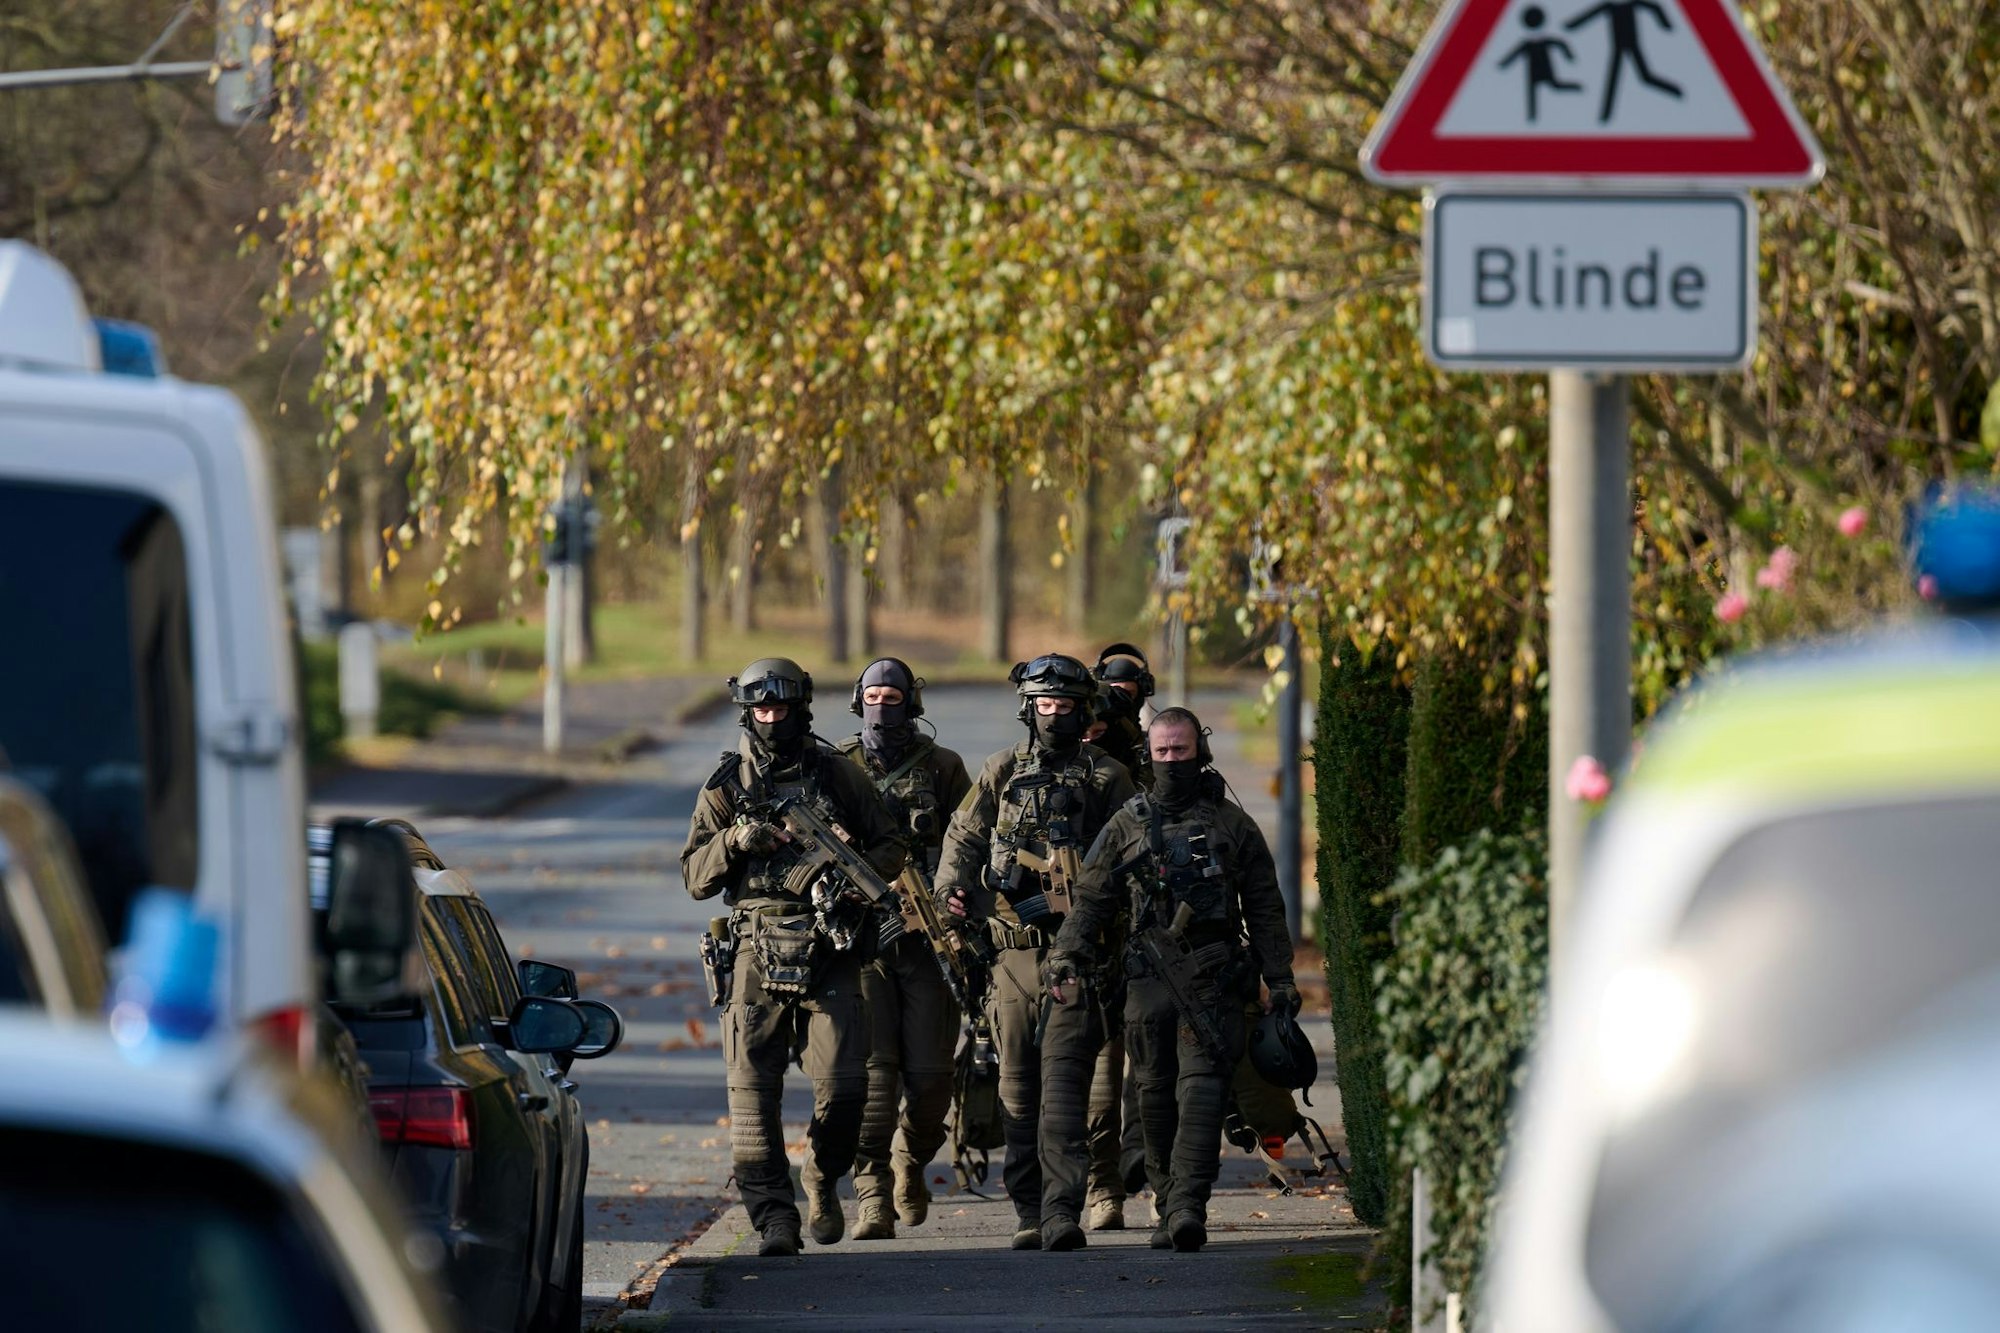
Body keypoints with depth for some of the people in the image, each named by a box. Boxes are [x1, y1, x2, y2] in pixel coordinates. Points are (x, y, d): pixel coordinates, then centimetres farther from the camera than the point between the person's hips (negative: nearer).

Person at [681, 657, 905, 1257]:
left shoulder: (837, 775, 9)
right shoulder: (725, 787, 11)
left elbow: (890, 848, 12)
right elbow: (695, 877, 10)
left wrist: (855, 877, -8)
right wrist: (735, 840, -8)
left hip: (830, 957, -1)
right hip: (756, 954, 1)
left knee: (843, 1087, -7)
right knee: (753, 1092, -7)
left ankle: (823, 1183, 19)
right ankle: (773, 1216, -3)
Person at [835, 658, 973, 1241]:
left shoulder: (943, 768, 8)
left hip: (928, 935, 1)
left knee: (930, 1071, 0)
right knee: (872, 1065, -12)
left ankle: (912, 1161, 29)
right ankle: (873, 1195, -14)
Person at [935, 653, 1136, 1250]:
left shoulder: (1107, 777, 7)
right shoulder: (1001, 773, 14)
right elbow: (964, 837, 12)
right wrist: (952, 891, -6)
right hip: (1013, 948, 3)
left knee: (1065, 1077, -11)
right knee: (1018, 1086, 4)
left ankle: (1063, 1210, -13)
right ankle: (1028, 1212, 9)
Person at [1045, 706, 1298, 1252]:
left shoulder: (1231, 823, 9)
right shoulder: (1128, 824, 12)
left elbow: (1264, 906, 11)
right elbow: (1092, 899, 12)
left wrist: (1280, 979, 7)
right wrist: (1067, 956, -1)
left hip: (1213, 979, -2)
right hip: (1147, 977, 2)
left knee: (1201, 1087, -13)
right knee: (1156, 1094, 6)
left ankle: (1188, 1206, -21)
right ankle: (1169, 1207, 15)